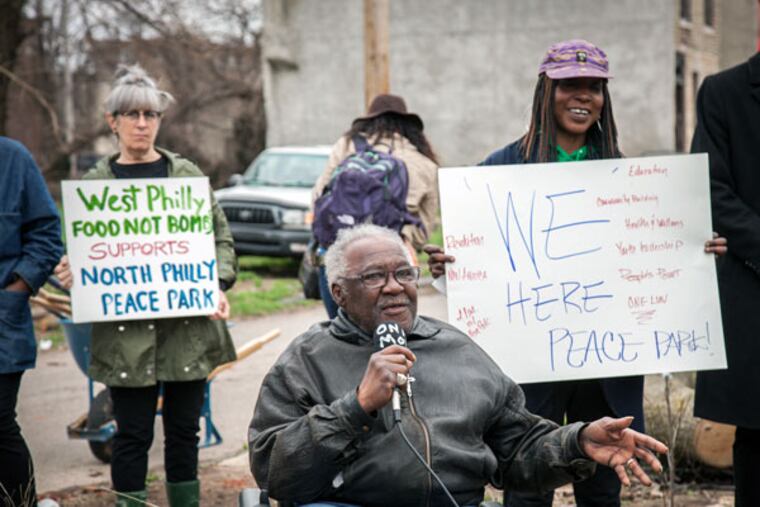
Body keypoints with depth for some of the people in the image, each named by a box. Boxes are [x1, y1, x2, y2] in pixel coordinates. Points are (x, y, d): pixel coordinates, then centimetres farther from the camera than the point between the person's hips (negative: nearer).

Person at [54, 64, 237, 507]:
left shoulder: (186, 174, 8)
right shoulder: (95, 182, 6)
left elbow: (220, 235, 8)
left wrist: (220, 285, -6)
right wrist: (70, 273, -10)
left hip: (188, 324, 1)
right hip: (126, 331, -1)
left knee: (184, 428, 9)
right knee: (133, 433, 2)